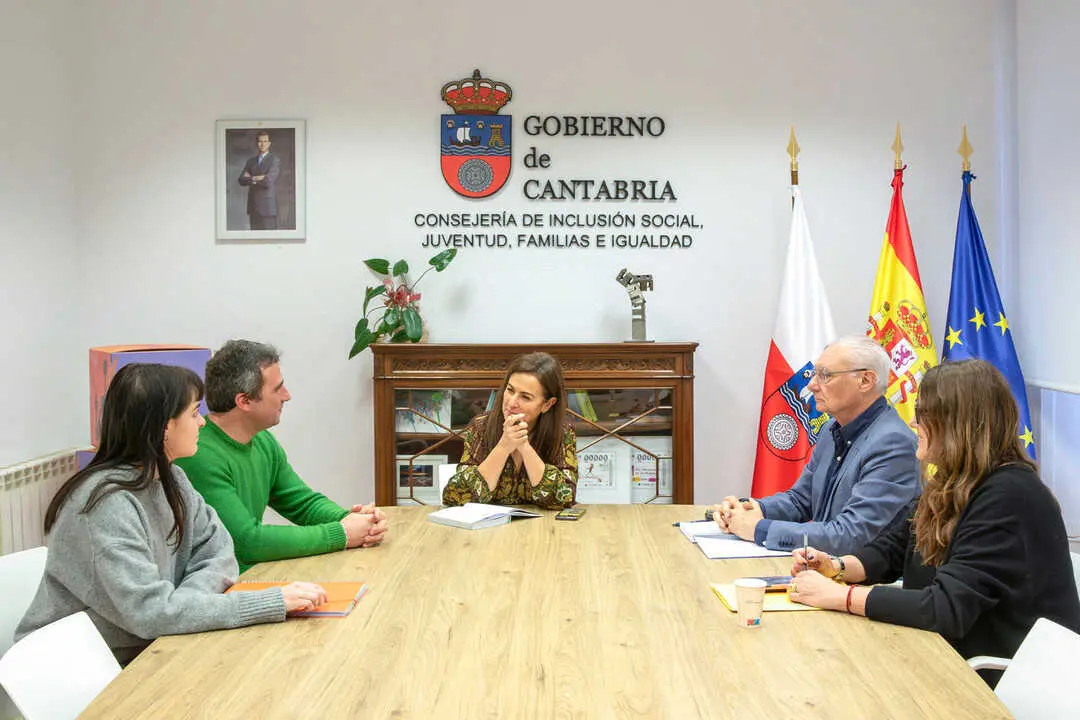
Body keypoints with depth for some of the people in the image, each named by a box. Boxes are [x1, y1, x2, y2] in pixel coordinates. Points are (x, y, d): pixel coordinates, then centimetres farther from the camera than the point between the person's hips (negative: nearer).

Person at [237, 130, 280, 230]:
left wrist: (251, 178, -2)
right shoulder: (251, 160, 15)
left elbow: (268, 181, -16)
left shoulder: (275, 160, -3)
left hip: (268, 206, -5)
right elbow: (241, 180, 4)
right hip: (253, 206, 5)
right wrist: (258, 178, -10)